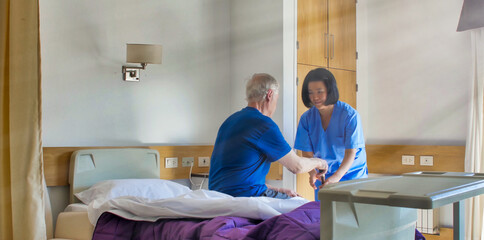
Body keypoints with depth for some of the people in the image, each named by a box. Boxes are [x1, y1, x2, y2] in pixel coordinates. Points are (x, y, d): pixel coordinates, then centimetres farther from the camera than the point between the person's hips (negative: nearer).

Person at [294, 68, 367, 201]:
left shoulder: (350, 115, -15)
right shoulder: (306, 118, -6)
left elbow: (351, 153, -19)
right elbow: (307, 153, -6)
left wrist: (336, 177, -34)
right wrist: (312, 172, -27)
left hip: (351, 173, -2)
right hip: (323, 175, 3)